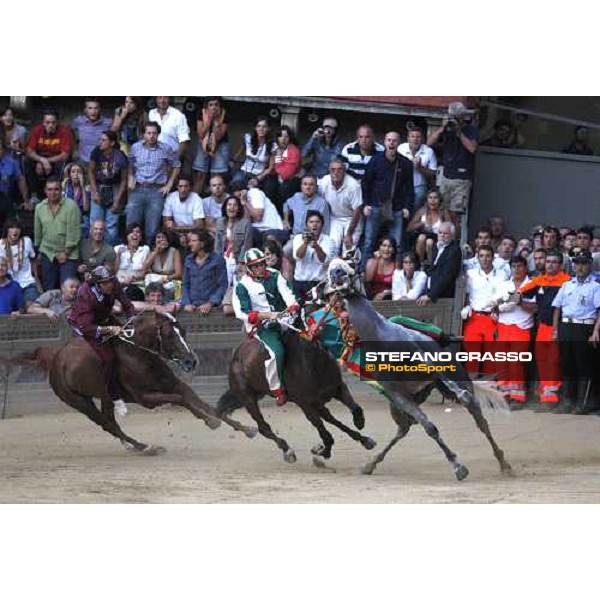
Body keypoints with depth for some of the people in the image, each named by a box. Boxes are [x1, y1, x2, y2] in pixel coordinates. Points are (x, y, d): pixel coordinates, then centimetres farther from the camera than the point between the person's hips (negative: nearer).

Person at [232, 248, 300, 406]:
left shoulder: (274, 276, 8)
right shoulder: (243, 286, -4)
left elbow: (287, 295, -4)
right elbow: (243, 313, -12)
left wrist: (292, 307, -27)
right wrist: (268, 315, -22)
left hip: (280, 319, 6)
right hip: (260, 326, -6)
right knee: (276, 351, -28)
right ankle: (277, 390, -15)